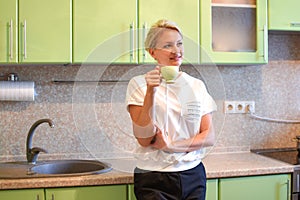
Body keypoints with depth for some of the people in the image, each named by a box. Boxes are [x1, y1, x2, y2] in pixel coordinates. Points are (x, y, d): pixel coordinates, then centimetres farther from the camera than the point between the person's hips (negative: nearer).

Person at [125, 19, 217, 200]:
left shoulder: (197, 85, 4)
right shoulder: (139, 84, -5)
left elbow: (209, 137, 1)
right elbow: (144, 139, -13)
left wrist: (171, 146, -12)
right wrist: (150, 92, -21)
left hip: (193, 176, 3)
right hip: (154, 179, -3)